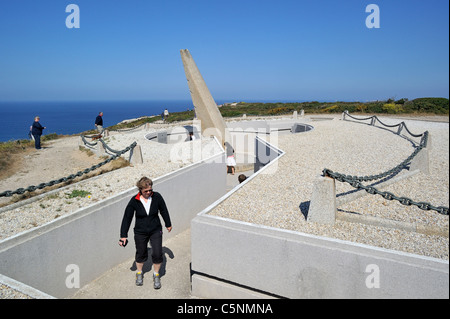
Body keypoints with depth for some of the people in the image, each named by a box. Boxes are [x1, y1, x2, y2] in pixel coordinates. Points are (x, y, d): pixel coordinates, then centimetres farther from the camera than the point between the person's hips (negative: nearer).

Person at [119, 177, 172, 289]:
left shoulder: (157, 197, -13)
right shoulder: (134, 201, -15)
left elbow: (164, 211, 3)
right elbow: (127, 218, -8)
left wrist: (168, 224, 15)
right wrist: (123, 236, -8)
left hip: (156, 230, 0)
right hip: (140, 232, 0)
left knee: (157, 254, -3)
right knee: (141, 254, 15)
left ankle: (156, 275, 24)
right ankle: (139, 273, 44)